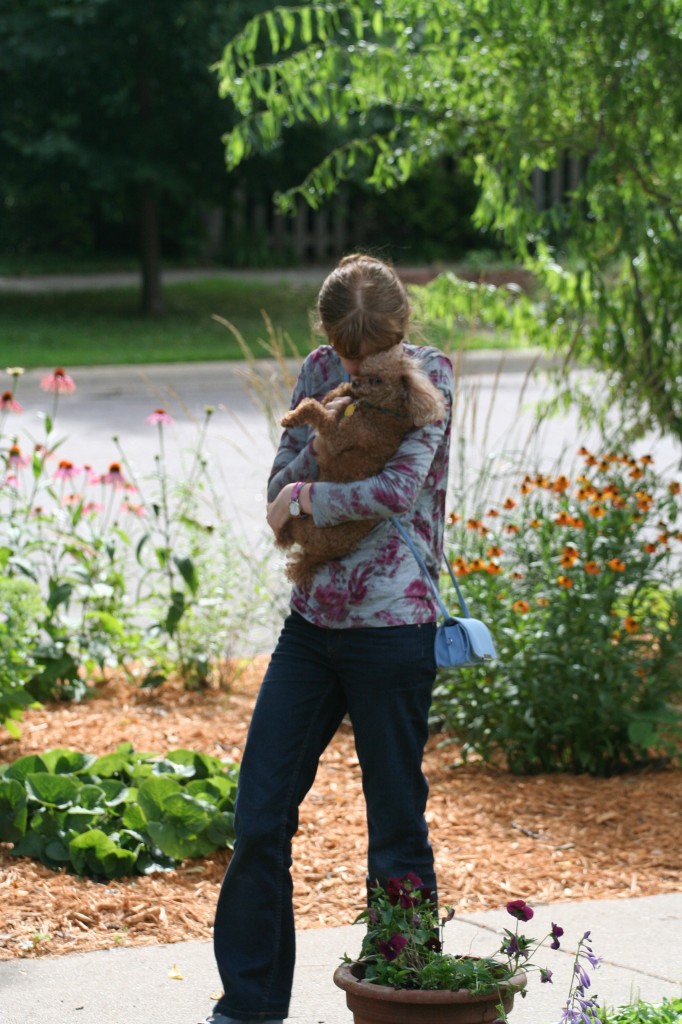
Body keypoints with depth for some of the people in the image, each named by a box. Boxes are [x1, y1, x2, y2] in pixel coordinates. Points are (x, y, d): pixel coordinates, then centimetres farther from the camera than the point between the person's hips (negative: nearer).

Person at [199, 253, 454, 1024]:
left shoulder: (428, 374, -7)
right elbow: (281, 494, 2)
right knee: (259, 815, 7)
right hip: (311, 621, 5)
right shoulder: (319, 372, 7)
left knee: (397, 827, 3)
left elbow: (401, 488, -20)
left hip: (392, 627, -5)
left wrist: (308, 495, -9)